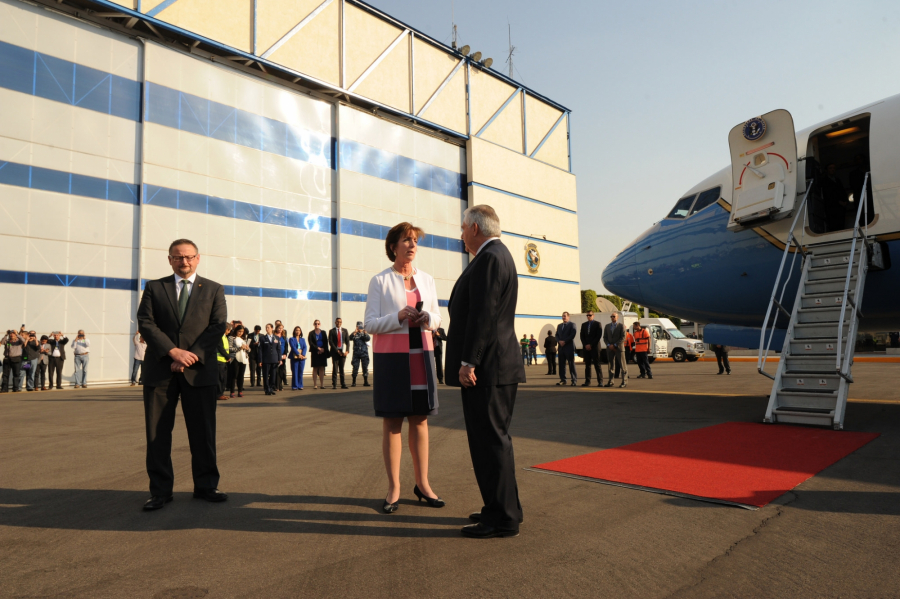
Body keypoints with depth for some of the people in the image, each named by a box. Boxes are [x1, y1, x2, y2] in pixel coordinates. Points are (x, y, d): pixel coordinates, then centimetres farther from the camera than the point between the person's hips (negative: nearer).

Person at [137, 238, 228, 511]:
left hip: (199, 370, 0)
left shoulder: (214, 290, 10)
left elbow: (217, 327, 0)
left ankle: (206, 486, 16)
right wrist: (173, 352, -13)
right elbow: (145, 323, 0)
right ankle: (160, 491, 15)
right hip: (160, 369, 1)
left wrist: (192, 355, -12)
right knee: (157, 432, 4)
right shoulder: (153, 288, 11)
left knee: (203, 431, 4)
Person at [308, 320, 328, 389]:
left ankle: (322, 384, 4)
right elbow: (310, 342, -5)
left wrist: (323, 349, -8)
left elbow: (326, 342, 6)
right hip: (315, 352, -2)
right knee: (315, 368, -1)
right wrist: (318, 348, -12)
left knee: (322, 368, 2)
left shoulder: (323, 332, 11)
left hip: (323, 352, 2)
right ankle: (315, 384, 1)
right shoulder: (311, 333, 3)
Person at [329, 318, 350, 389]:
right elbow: (330, 342, -4)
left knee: (342, 368, 4)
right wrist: (337, 351, -11)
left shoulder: (345, 330, 11)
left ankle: (343, 384, 6)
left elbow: (347, 341, 7)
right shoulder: (331, 331, 3)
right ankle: (334, 384, 0)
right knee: (335, 368, -4)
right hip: (335, 351, -2)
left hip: (343, 352, 2)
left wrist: (347, 351, -6)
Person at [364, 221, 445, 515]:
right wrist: (399, 317, -20)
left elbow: (437, 318, 13)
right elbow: (370, 323, -5)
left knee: (420, 420, 7)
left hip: (421, 354, 4)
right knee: (392, 422, 1)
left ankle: (422, 483, 18)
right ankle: (394, 488, 11)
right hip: (391, 356, -3)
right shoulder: (380, 281, -1)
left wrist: (427, 318, -10)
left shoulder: (427, 279, 11)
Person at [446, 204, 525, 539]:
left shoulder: (489, 258, -13)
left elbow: (483, 314, -21)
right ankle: (501, 509, 27)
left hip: (485, 369, -11)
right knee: (492, 439, 16)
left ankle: (503, 519, 5)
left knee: (490, 441, -4)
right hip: (493, 367, 11)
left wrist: (468, 362, -21)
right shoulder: (498, 255, 20)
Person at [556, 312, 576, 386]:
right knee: (561, 364, 4)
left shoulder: (572, 324, 2)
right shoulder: (559, 325, 20)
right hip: (561, 347, 5)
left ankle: (574, 380, 0)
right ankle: (562, 380, 8)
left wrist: (564, 341, -15)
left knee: (571, 364, -4)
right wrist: (559, 341, -6)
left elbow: (572, 335, -9)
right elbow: (557, 335, 14)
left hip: (569, 347, -5)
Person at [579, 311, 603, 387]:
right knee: (587, 365, 3)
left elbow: (599, 336, -5)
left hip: (595, 347, -4)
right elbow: (581, 336, 12)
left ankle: (600, 381, -5)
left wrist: (591, 345, -9)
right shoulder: (584, 324, 16)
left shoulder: (597, 324, 3)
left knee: (597, 365, -5)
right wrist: (585, 345, -2)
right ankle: (587, 381, 4)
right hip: (586, 348, 4)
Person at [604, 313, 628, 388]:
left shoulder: (621, 326, 0)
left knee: (623, 365, -3)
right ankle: (610, 381, 11)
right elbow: (605, 337, 12)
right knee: (610, 365, 5)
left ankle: (624, 382, 2)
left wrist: (615, 345, -13)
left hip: (619, 348, -4)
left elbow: (623, 338, -8)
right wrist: (609, 345, -5)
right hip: (610, 348, 4)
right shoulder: (607, 326, 13)